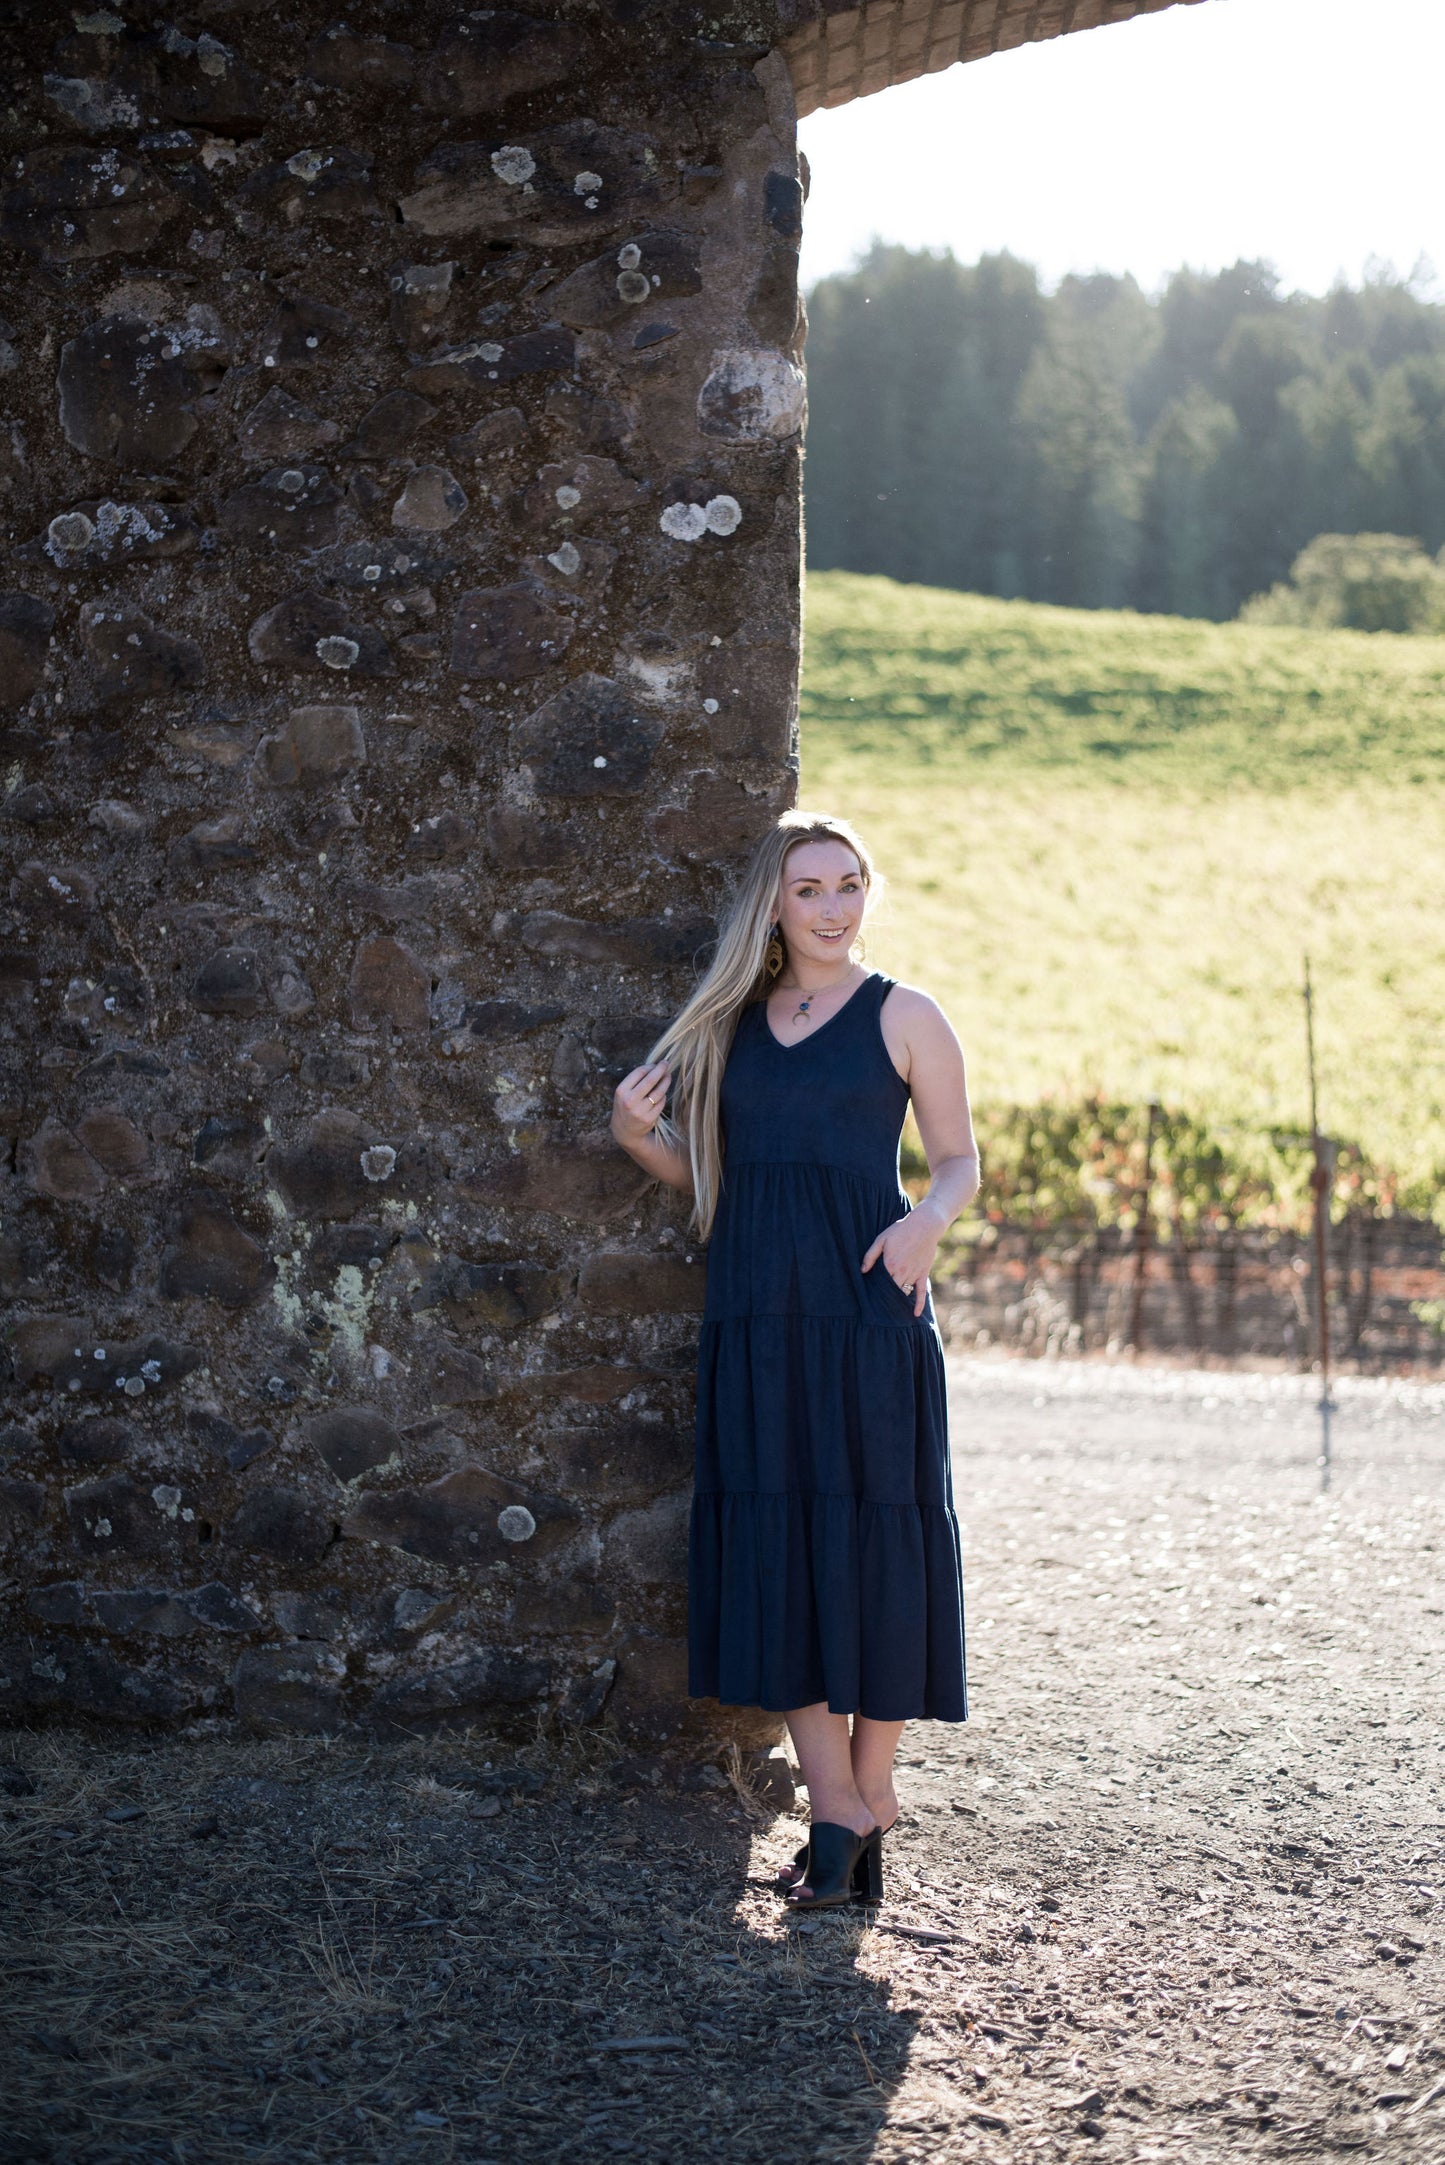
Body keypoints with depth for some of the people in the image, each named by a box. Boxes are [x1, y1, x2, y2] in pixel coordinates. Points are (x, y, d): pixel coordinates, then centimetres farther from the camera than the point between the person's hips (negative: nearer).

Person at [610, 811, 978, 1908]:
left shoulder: (903, 1016, 4)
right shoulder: (735, 1022, 14)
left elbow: (960, 1163, 4)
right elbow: (702, 1171, 18)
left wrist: (927, 1223, -16)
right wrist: (636, 1134, -1)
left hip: (866, 1306, -3)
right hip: (757, 1314, 4)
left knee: (873, 1540, -3)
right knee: (776, 1548, 1)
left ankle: (870, 1782, 10)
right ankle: (839, 1810, 7)